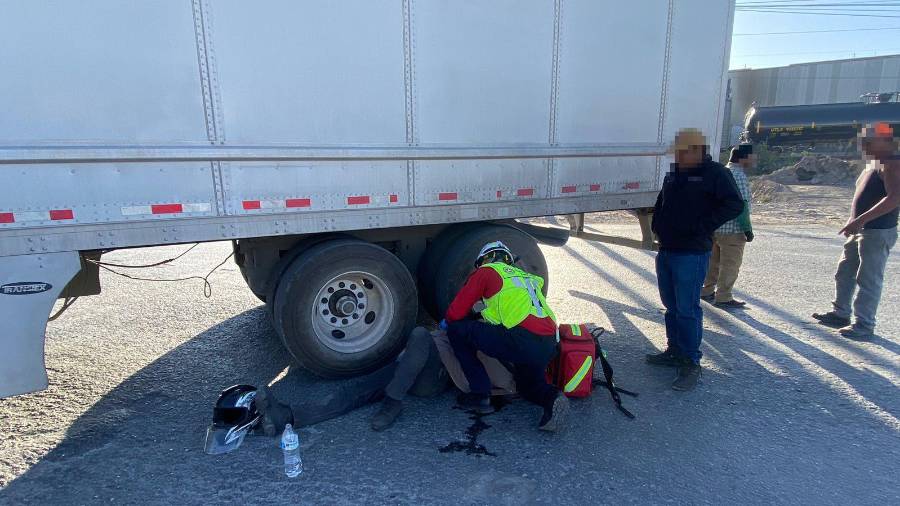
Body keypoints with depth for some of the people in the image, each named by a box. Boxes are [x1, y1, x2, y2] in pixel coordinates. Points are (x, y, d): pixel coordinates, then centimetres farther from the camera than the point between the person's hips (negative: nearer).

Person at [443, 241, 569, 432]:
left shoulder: (487, 271, 9)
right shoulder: (525, 276, 29)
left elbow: (456, 312, 6)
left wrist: (447, 322, 27)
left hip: (521, 341, -7)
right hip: (550, 346, 8)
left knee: (457, 329, 5)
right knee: (528, 386, 33)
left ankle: (480, 395, 6)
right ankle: (552, 398, 0)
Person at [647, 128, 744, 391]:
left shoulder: (714, 173, -7)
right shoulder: (673, 174, 15)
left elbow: (734, 205, -15)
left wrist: (702, 227, -18)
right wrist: (656, 224, 13)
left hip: (692, 254, -8)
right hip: (666, 250, 8)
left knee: (687, 308, -6)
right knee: (671, 305, 15)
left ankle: (691, 363, 3)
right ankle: (674, 351, 28)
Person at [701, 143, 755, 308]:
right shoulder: (738, 175, -16)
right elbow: (741, 205, -19)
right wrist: (747, 229, -15)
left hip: (715, 226, 9)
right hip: (732, 229, -9)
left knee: (714, 261, 18)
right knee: (730, 264, 0)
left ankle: (707, 291, 27)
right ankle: (723, 297, 7)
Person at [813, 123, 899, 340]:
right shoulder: (872, 165, 16)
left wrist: (861, 220, -31)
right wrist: (852, 222, 14)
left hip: (878, 233, -10)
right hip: (860, 231, 10)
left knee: (869, 280, -4)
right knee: (844, 273, 16)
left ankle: (864, 325, 5)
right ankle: (840, 314, 28)